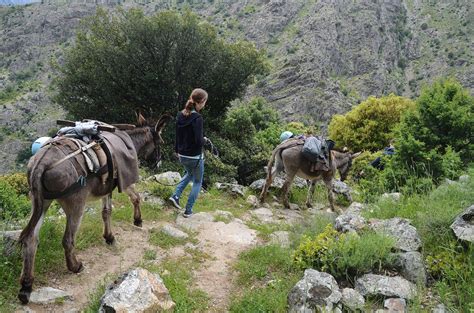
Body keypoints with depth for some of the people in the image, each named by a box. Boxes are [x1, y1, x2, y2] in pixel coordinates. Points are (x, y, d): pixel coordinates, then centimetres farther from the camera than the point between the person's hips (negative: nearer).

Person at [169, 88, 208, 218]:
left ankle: (176, 196, 20)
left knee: (189, 174, 33)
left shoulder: (181, 115, 0)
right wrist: (204, 139, -4)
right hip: (195, 157, -7)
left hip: (182, 155, 7)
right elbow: (199, 141, -26)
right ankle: (188, 210, 16)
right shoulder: (197, 118, -23)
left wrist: (177, 150, 22)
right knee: (197, 182, 14)